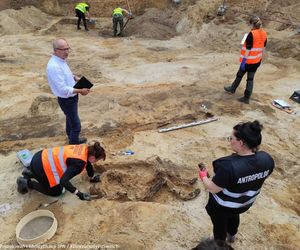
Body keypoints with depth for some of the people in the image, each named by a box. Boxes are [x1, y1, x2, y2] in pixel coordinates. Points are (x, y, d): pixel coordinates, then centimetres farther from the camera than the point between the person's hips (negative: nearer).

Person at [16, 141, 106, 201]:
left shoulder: (86, 149, -1)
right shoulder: (79, 163, -26)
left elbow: (87, 163, 19)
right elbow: (63, 181, -28)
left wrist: (92, 178, 31)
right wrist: (80, 194, -20)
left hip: (43, 156, 9)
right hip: (40, 166, -9)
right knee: (56, 191, 10)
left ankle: (29, 173, 29)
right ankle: (26, 182, 13)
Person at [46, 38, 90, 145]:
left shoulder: (61, 59, -1)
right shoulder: (54, 66, -32)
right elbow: (63, 90, -32)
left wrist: (75, 78, 2)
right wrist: (80, 91, -25)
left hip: (70, 97, 10)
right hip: (66, 100, -10)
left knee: (70, 119, 30)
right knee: (76, 125, 2)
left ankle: (71, 138, 54)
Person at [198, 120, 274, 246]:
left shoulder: (229, 166, -41)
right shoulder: (267, 159, -21)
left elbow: (213, 189, -27)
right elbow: (259, 178, -1)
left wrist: (203, 177, -7)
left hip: (223, 206, -6)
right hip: (246, 202, 6)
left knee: (220, 224, 25)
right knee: (233, 216, 37)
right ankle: (231, 236, 64)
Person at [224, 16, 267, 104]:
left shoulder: (251, 34, -19)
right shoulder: (264, 34, 3)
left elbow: (248, 49, -19)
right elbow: (263, 47, 11)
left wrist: (243, 61, -15)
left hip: (249, 60, -6)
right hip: (257, 60, 6)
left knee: (239, 75, 15)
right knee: (250, 78, 11)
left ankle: (232, 89, 36)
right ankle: (246, 98, 17)